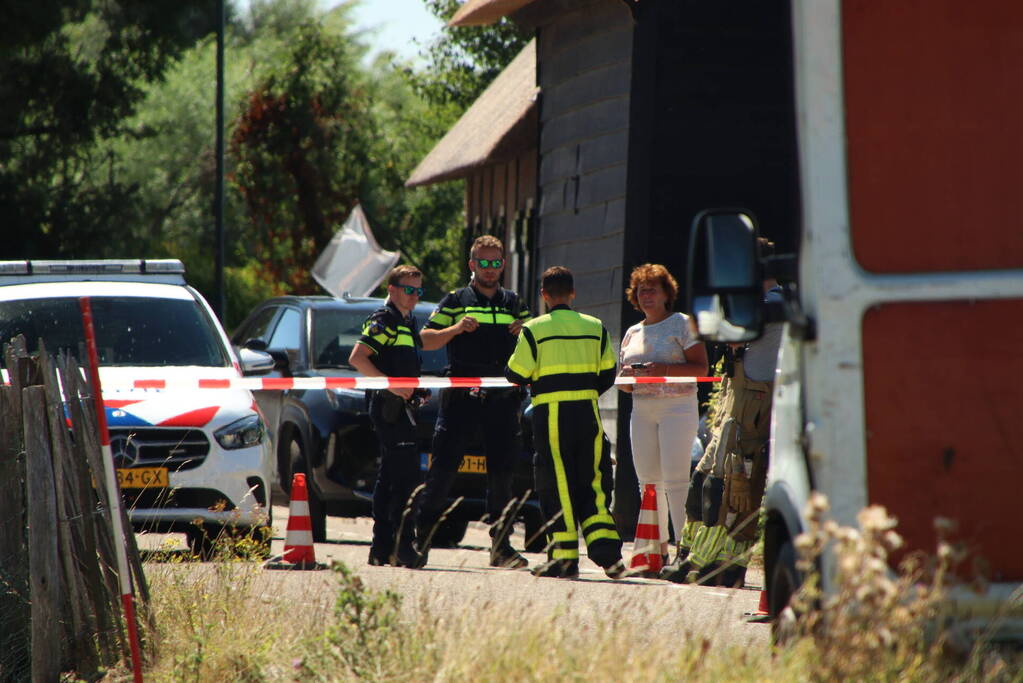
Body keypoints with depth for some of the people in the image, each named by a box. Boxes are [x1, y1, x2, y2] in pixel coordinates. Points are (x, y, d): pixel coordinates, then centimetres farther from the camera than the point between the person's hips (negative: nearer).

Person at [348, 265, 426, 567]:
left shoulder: (407, 323, 21)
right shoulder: (383, 320, -8)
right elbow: (357, 358, -18)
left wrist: (416, 390, 16)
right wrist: (391, 383, -23)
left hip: (401, 405, 10)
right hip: (390, 407, -10)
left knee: (389, 478, 10)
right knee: (406, 476, -15)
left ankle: (382, 548, 13)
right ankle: (401, 546, -18)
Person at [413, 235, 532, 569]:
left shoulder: (514, 303, 18)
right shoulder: (456, 301, 10)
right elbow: (426, 340, 5)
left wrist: (525, 332, -1)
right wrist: (456, 329, -11)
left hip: (502, 396, 3)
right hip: (461, 394, -3)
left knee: (502, 471, 1)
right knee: (444, 466, -5)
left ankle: (501, 546, 4)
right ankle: (421, 537, 2)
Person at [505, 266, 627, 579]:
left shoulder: (534, 329, -4)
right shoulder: (595, 327, 7)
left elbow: (517, 375, -4)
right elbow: (607, 374, 9)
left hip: (550, 414, -3)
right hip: (588, 412, 3)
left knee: (557, 485, 1)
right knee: (592, 482, 9)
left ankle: (564, 556, -2)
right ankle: (605, 549, -3)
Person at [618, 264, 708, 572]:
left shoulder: (682, 324, 1)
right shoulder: (632, 333, 18)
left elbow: (701, 368, -7)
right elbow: (623, 384, 21)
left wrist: (665, 370, -19)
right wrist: (627, 376, -3)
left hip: (678, 405, -6)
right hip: (642, 410, 6)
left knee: (675, 480, -13)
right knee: (647, 481, 3)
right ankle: (658, 549, 7)